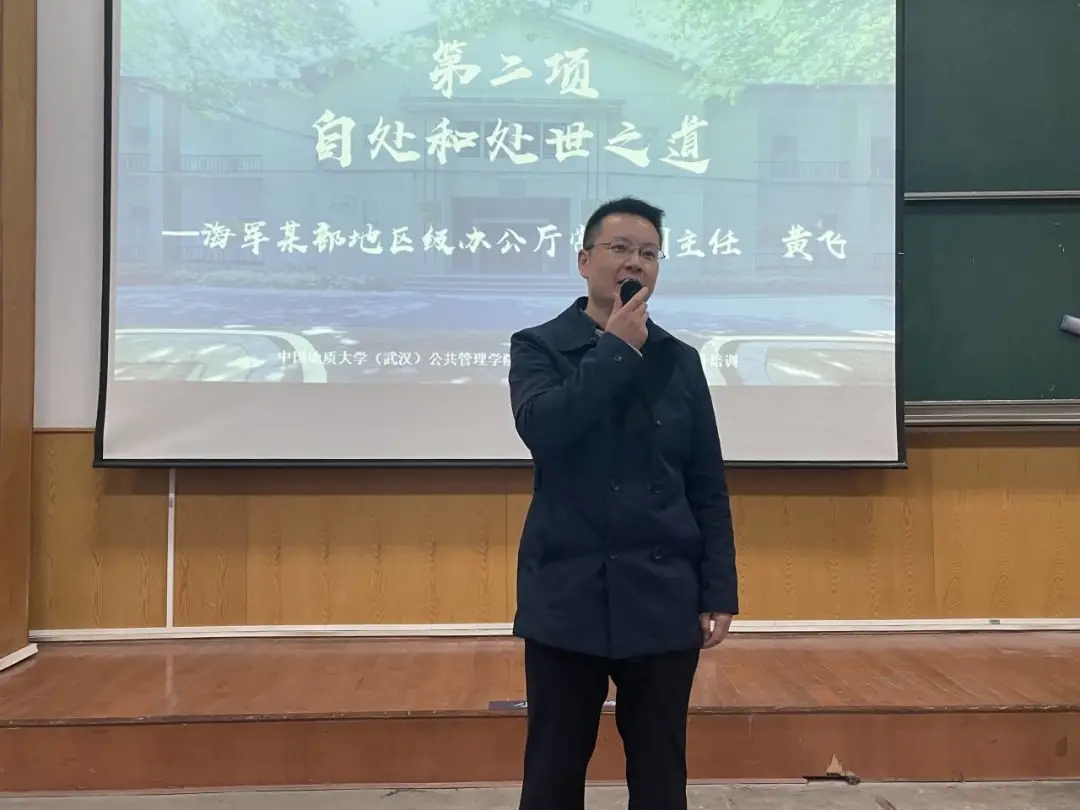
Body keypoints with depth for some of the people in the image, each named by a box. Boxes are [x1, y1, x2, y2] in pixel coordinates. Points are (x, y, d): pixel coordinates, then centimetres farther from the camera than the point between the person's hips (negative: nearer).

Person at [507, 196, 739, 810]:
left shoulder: (680, 361, 7)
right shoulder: (538, 347, 2)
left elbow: (708, 488, 7)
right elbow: (542, 429, -20)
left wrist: (719, 592, 1)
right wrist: (617, 350, -12)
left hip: (663, 600, 2)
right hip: (567, 598, -1)